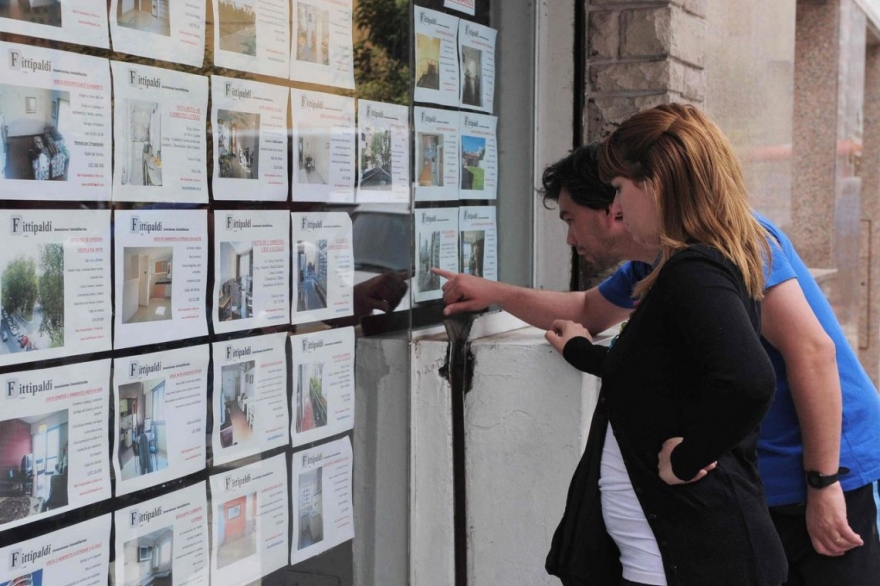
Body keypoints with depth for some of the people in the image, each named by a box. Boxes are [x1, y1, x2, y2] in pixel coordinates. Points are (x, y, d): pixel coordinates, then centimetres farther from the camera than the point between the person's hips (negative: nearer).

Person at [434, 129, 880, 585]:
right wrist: (492, 293, 22)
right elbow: (587, 312, 30)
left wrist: (823, 483, -21)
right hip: (761, 482, 8)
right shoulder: (646, 269, 9)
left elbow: (812, 350, -23)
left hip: (826, 478, -8)